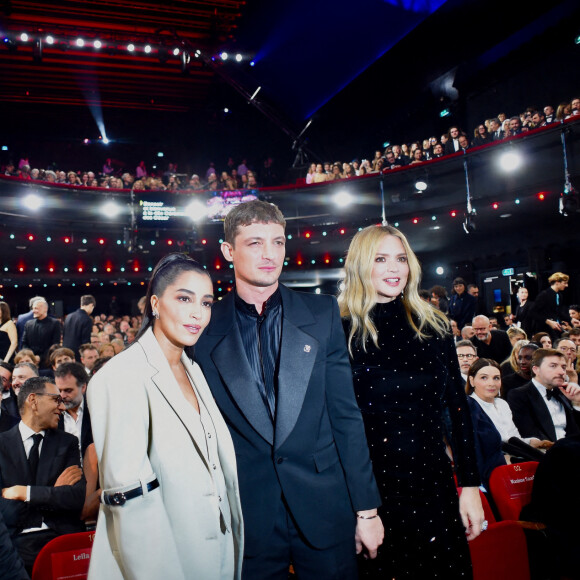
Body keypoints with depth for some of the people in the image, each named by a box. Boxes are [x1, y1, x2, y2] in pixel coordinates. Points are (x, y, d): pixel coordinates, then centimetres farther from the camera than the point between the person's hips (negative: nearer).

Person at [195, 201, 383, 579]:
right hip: (249, 518, 0)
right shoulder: (207, 330, -3)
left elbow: (346, 413, -1)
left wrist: (366, 508, -1)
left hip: (325, 509, 1)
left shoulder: (322, 314, -1)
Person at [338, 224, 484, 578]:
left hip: (435, 486, 3)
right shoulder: (341, 332, -7)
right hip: (370, 491, -2)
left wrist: (470, 486, 4)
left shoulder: (434, 326, 2)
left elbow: (458, 407, 5)